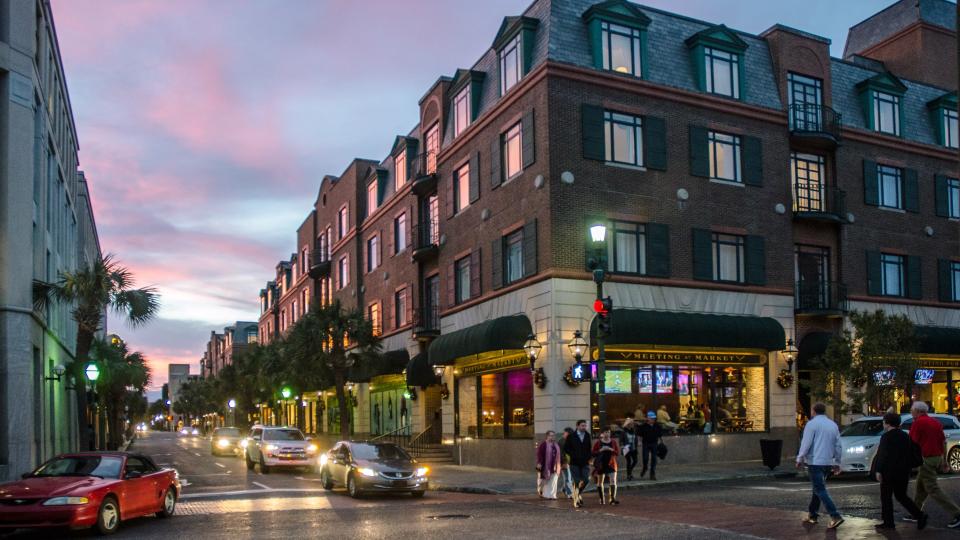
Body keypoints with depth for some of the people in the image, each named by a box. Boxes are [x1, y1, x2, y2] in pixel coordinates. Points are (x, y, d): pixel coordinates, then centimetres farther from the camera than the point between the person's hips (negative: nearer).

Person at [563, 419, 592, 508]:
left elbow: (590, 448, 15)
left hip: (585, 462, 3)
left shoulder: (588, 436, 7)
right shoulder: (571, 437, -1)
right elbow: (566, 448, 1)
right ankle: (576, 500, 8)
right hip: (575, 463, -3)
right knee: (577, 481, -2)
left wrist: (589, 457, -1)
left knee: (586, 480, -6)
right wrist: (574, 455, -10)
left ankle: (578, 493, 22)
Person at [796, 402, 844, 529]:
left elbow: (806, 443, -13)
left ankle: (835, 516, -17)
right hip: (828, 462, 7)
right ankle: (812, 515, 22)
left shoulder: (812, 424, -9)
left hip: (815, 462, -7)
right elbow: (838, 445, 13)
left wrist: (800, 459, -4)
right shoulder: (833, 425, 11)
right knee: (818, 488, 17)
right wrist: (837, 463, 19)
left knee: (820, 490, -7)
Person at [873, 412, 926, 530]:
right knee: (901, 496, 17)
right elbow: (911, 454, 15)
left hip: (889, 472, -7)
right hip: (903, 472, 8)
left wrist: (879, 471, -15)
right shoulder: (905, 436, 10)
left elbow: (882, 455, -18)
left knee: (886, 497, 3)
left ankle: (888, 522, 5)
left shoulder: (886, 437, -13)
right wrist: (907, 470, 21)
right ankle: (920, 516, 4)